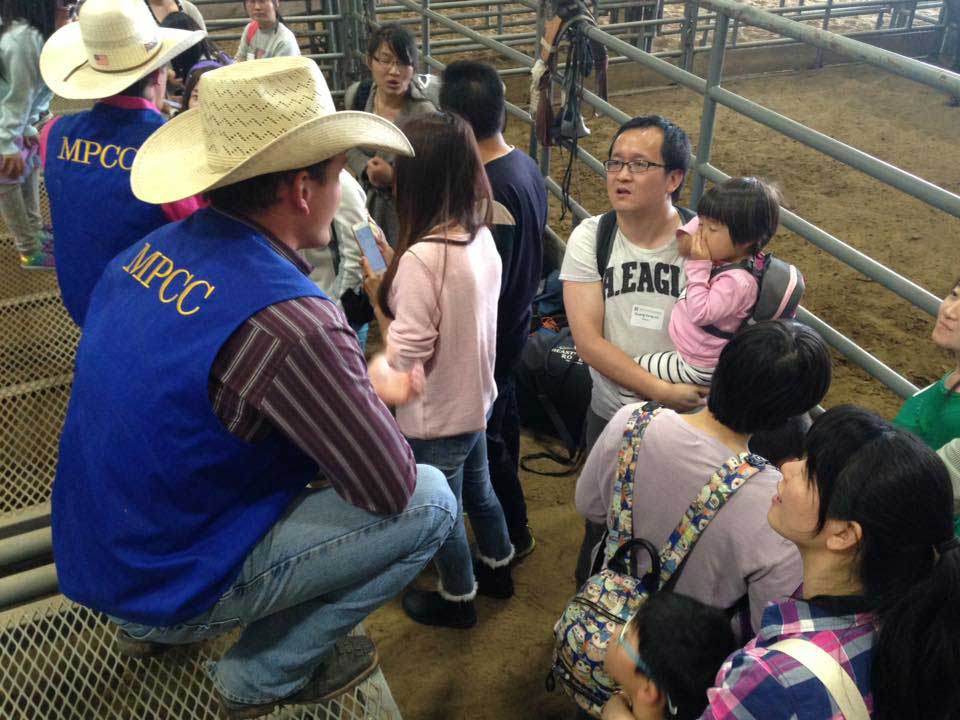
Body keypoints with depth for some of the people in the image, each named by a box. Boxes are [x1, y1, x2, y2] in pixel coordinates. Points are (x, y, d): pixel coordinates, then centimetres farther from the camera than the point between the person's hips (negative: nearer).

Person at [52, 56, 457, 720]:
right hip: (172, 586, -8)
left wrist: (353, 391, 5)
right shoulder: (288, 322, -29)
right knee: (430, 503, -6)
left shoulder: (147, 250, -4)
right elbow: (391, 487, -20)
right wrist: (374, 392, 0)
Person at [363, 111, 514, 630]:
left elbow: (406, 357, -26)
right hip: (475, 397, 8)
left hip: (436, 417, -7)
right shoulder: (481, 236, -6)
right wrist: (396, 272, 1)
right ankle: (497, 568, 52)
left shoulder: (422, 259, -31)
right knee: (478, 491, 29)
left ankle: (457, 599, 41)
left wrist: (377, 297, -14)